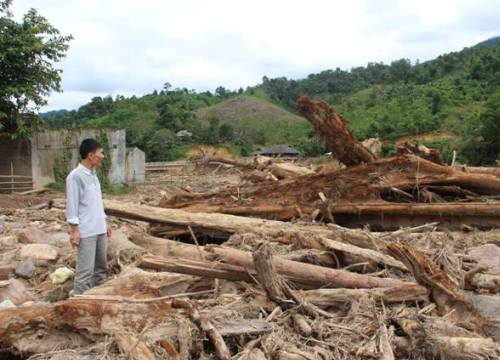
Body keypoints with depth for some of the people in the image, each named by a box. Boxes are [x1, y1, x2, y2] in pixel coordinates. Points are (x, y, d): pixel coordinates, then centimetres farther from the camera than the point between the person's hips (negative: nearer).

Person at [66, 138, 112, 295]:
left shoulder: (93, 175, 13)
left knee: (101, 267, 15)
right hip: (86, 232, -9)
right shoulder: (75, 176, -13)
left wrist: (104, 223, 19)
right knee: (86, 270, -7)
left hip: (99, 230, 9)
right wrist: (74, 230, -17)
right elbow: (72, 204, -15)